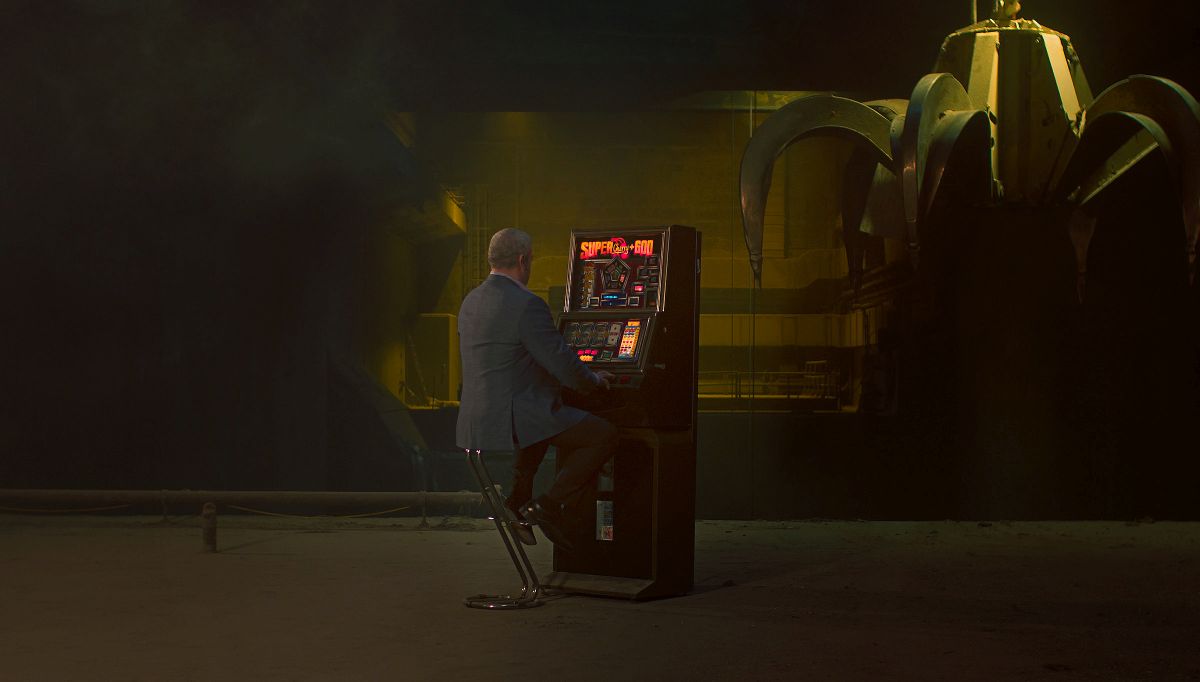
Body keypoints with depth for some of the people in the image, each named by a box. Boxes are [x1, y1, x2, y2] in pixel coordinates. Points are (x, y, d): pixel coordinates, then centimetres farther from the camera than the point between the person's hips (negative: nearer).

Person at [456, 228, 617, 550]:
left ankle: (518, 501, 26)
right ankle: (549, 505, -7)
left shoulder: (471, 301, 10)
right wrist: (593, 381, 5)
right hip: (513, 418, -9)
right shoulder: (527, 305, -17)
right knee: (604, 435, -2)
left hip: (476, 418, 9)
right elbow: (562, 363, -16)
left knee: (540, 420, 38)